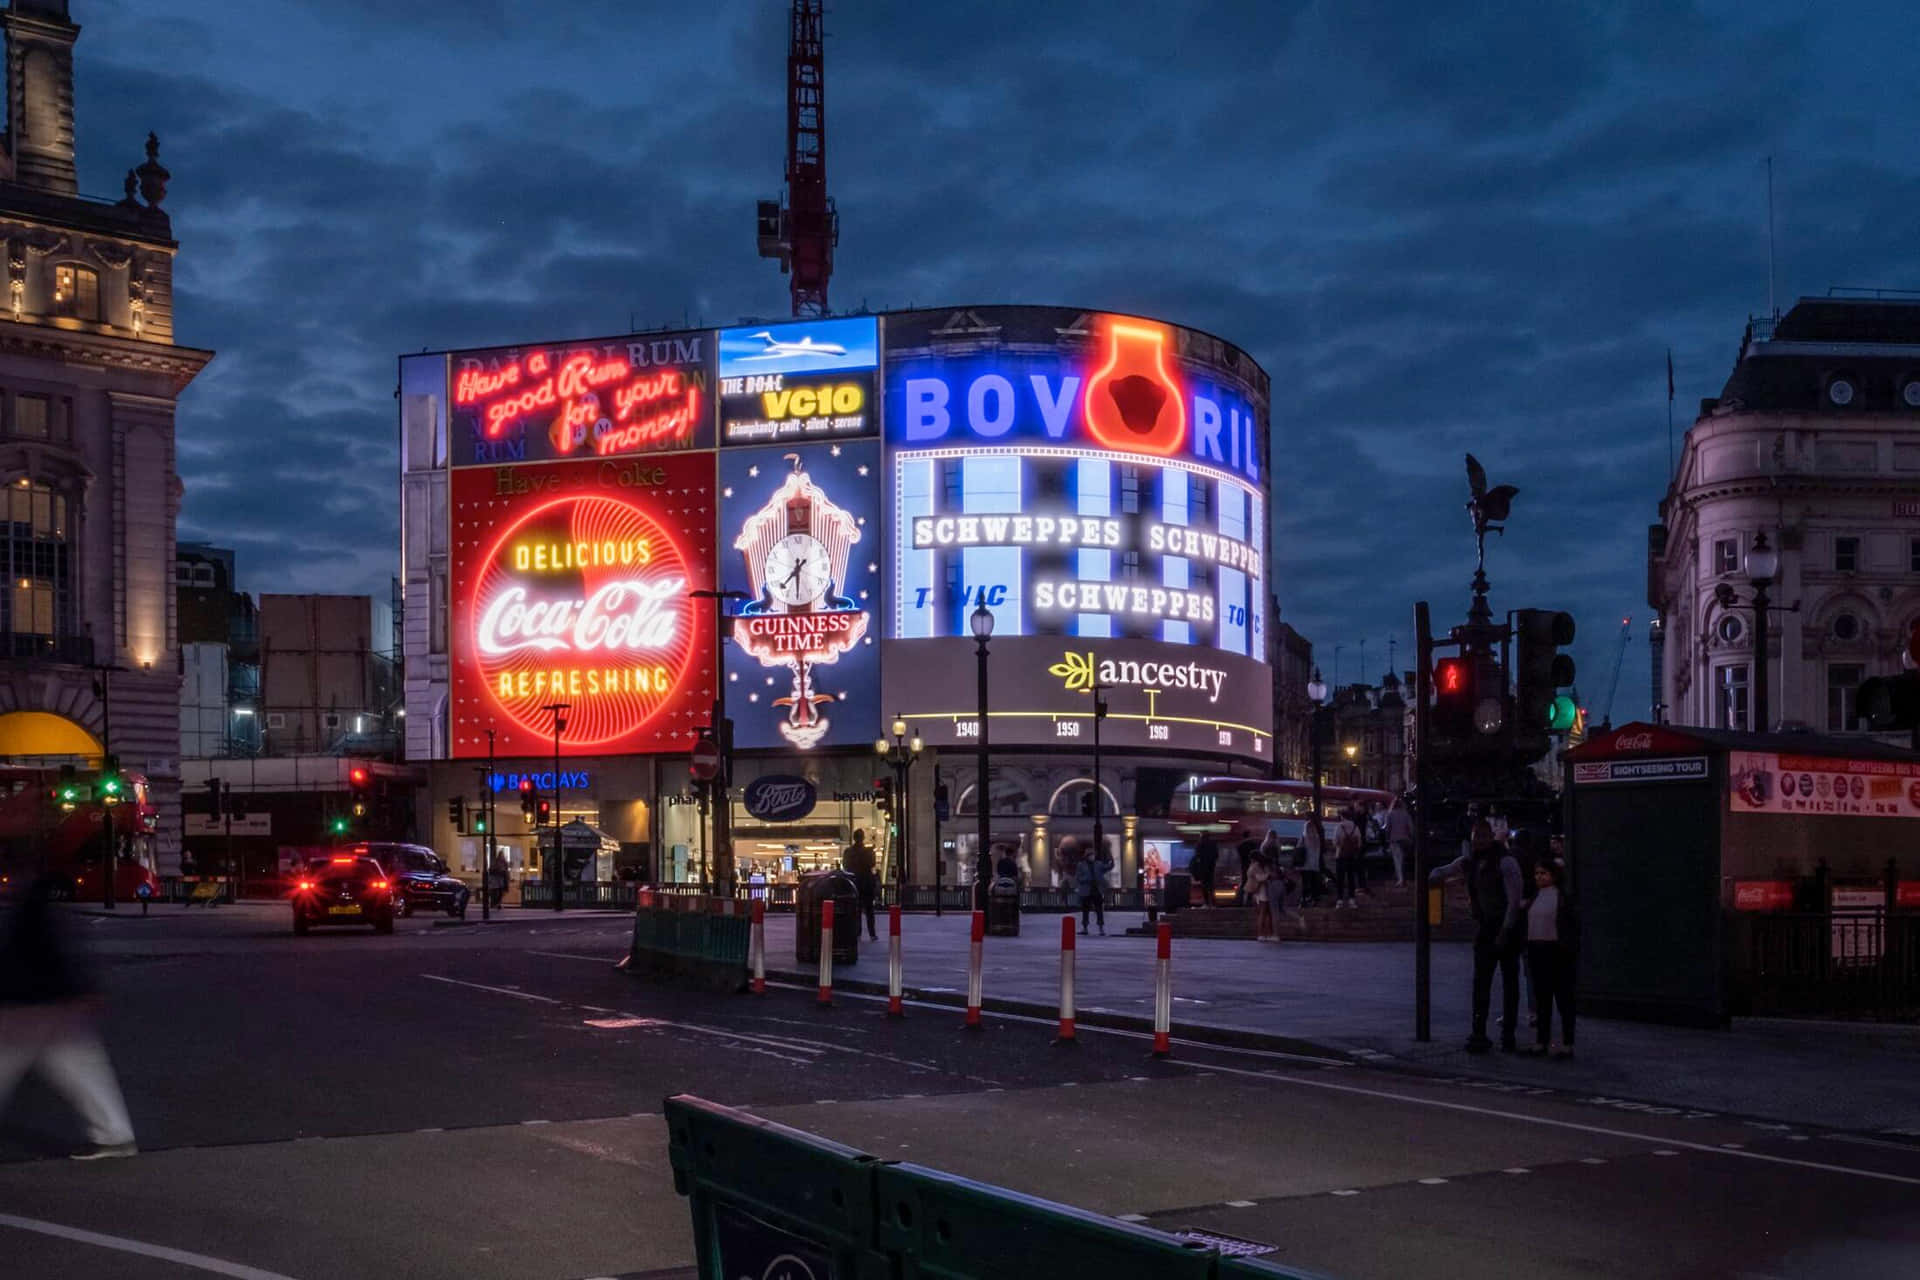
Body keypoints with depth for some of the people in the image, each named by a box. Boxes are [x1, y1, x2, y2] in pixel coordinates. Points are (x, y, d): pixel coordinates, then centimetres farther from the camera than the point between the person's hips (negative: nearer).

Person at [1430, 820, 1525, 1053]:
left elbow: (1514, 900, -16)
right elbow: (1442, 872, 20)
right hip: (1484, 929, 5)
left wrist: (1504, 933, -19)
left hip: (1508, 929, -5)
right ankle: (1479, 1035, 1)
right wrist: (1432, 878, -5)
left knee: (1509, 982, 3)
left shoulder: (1505, 862, -13)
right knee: (1480, 983, 0)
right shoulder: (1469, 862, 6)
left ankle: (1508, 1036, 8)